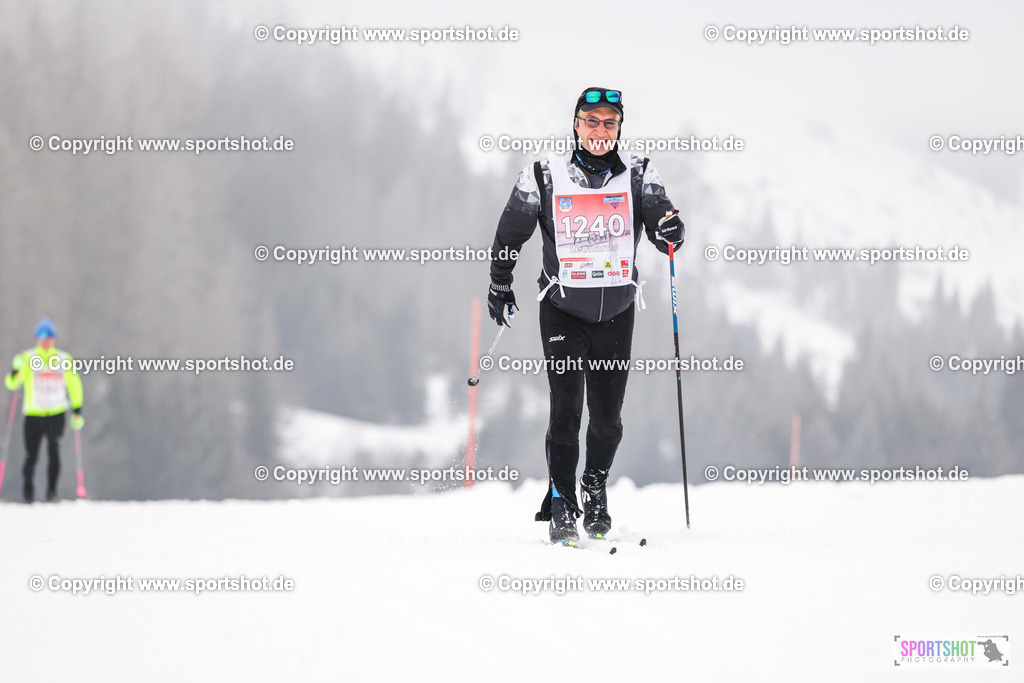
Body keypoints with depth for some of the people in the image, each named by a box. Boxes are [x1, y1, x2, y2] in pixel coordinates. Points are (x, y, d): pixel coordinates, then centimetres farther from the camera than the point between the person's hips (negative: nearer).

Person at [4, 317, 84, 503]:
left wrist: (77, 411, 11)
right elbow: (12, 383, -3)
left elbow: (74, 386, 16)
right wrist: (16, 368, -22)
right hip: (33, 415, 0)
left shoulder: (64, 359, 6)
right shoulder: (28, 359, 2)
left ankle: (51, 491, -13)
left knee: (54, 449, -19)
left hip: (57, 414, 0)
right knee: (31, 455, -3)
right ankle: (28, 486, 24)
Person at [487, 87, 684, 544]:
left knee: (607, 416, 4)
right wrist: (500, 284, 12)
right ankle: (561, 503, 0)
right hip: (563, 310, -2)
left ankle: (596, 486, 29)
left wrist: (669, 232, -26)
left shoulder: (638, 175, -2)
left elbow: (663, 234, -4)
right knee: (566, 408, -11)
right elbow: (510, 233, 8)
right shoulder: (545, 177, -5)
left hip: (617, 311, 2)